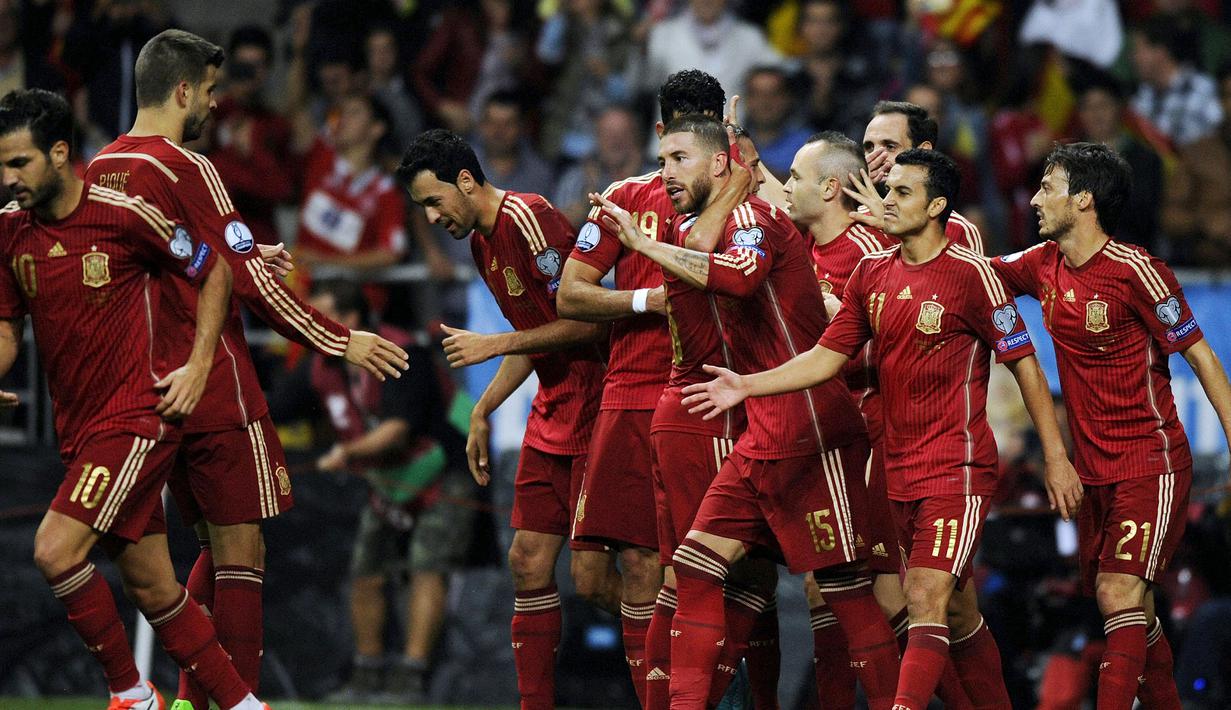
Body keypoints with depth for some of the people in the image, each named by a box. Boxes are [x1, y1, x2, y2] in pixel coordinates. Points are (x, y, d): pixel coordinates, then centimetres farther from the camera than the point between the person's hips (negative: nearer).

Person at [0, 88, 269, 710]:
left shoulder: (125, 214, -12)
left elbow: (214, 273, 0)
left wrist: (198, 365, -8)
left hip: (138, 414, -6)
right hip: (77, 428, 6)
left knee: (56, 550, -20)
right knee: (151, 587, 7)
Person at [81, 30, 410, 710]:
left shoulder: (96, 172, 9)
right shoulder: (186, 170, -14)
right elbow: (250, 284, -15)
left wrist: (245, 263, 29)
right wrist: (340, 342, -8)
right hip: (216, 391, -8)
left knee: (216, 548, 17)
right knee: (241, 551, -2)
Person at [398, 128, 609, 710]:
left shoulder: (529, 220, -16)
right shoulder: (481, 243, 14)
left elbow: (586, 322, -18)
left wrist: (494, 344, -14)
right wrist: (483, 411, 20)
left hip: (594, 411, -9)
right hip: (550, 420, 9)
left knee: (592, 576, -11)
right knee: (528, 564, 6)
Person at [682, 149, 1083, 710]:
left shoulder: (970, 275, -10)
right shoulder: (871, 273, 8)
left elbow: (1024, 364, -5)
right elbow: (827, 358, 11)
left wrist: (1055, 457, -6)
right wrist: (748, 386, -1)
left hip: (957, 469, -6)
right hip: (899, 470, 6)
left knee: (926, 604, -16)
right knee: (957, 612, 14)